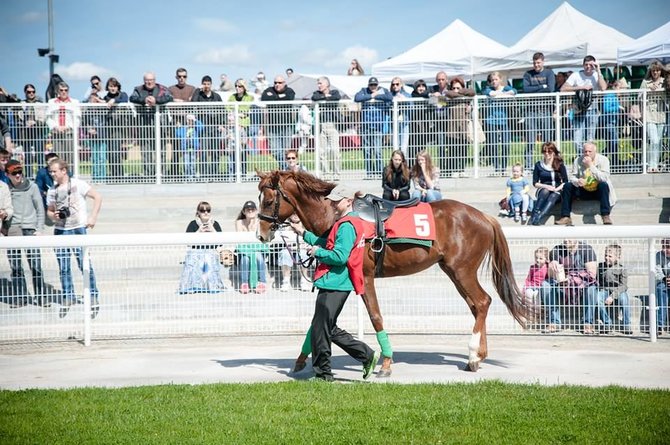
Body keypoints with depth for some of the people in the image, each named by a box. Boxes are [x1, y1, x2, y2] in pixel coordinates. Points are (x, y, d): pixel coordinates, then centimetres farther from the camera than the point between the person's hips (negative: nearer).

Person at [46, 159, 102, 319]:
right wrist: (53, 216, -4)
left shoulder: (77, 184, -4)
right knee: (63, 267, 5)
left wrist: (93, 217, -11)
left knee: (85, 264, -6)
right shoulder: (52, 191, 11)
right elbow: (49, 210, 20)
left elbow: (97, 197, -3)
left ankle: (93, 297, 2)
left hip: (78, 229, -5)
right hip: (60, 230, 5)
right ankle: (67, 297, 16)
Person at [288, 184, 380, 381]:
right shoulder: (348, 223, 18)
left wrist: (318, 252, -10)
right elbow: (328, 245, 23)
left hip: (334, 285, -11)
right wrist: (304, 233, 23)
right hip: (337, 285, 11)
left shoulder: (346, 226, -16)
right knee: (330, 330, 16)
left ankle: (323, 373, 6)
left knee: (320, 330, -2)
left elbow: (340, 256, -24)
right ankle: (367, 355, 14)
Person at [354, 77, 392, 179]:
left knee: (377, 150, -10)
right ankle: (369, 172, 10)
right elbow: (357, 98, -9)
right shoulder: (364, 91, 11)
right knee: (367, 150, 4)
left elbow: (390, 97, -13)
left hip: (378, 125, -2)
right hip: (366, 125, 2)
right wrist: (371, 96, -8)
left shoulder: (383, 91, 8)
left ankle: (378, 171, -3)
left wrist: (376, 96, -8)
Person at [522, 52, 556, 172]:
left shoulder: (549, 73, 7)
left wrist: (534, 90, -4)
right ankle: (528, 165, -3)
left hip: (545, 109, -1)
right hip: (532, 109, 1)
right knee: (530, 139, -4)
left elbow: (551, 88, -8)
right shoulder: (528, 74, 12)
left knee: (548, 138, -2)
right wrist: (542, 87, -5)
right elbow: (526, 89, -3)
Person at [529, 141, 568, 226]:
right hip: (543, 189, 1)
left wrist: (557, 189, -15)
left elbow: (565, 182, 2)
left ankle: (537, 218, -57)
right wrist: (546, 186, -12)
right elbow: (535, 183, 5)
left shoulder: (560, 165, 6)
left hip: (557, 191, -1)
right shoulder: (538, 165, 7)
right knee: (545, 191, -35)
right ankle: (535, 215, -48)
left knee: (553, 197, -36)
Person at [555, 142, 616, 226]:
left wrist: (591, 165, -30)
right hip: (583, 192, 3)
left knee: (603, 185, -34)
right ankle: (566, 217, -20)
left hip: (598, 192, -3)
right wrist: (577, 181, -29)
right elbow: (572, 176, -4)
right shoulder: (578, 160, -3)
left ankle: (606, 216, -38)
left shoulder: (603, 160, -13)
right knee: (567, 186, -17)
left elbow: (604, 178, -26)